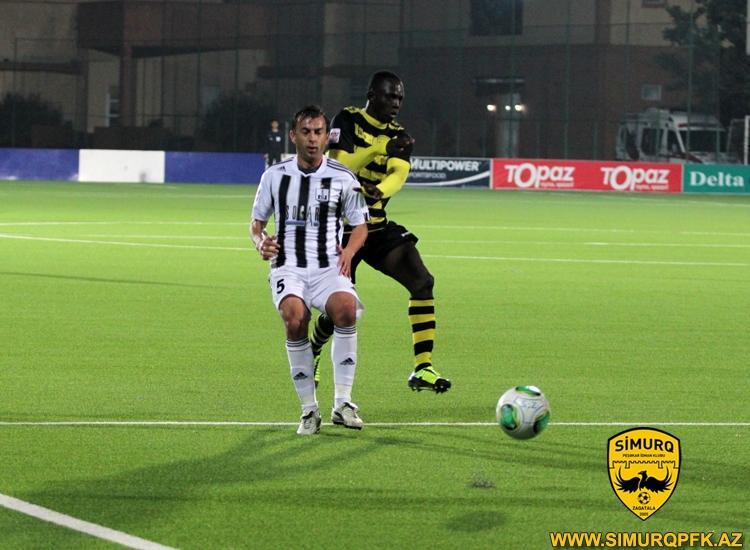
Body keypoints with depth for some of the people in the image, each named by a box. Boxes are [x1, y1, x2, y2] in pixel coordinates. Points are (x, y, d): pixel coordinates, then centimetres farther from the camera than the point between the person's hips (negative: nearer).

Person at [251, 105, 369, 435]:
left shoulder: (343, 178, 6)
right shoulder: (275, 176, 8)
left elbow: (360, 225, 15)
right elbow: (257, 221, 18)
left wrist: (349, 251, -6)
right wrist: (260, 241, -5)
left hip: (329, 267, 0)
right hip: (288, 268, 0)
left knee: (346, 307, -34)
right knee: (294, 316, -33)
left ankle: (342, 402, -23)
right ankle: (309, 409, -19)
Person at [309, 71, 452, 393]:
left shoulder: (398, 136, 4)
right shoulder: (347, 121, -8)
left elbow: (398, 174, -16)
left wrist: (379, 191, -39)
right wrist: (377, 148, -33)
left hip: (376, 226, 5)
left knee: (422, 282, -14)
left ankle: (423, 370, -14)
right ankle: (311, 352, 34)